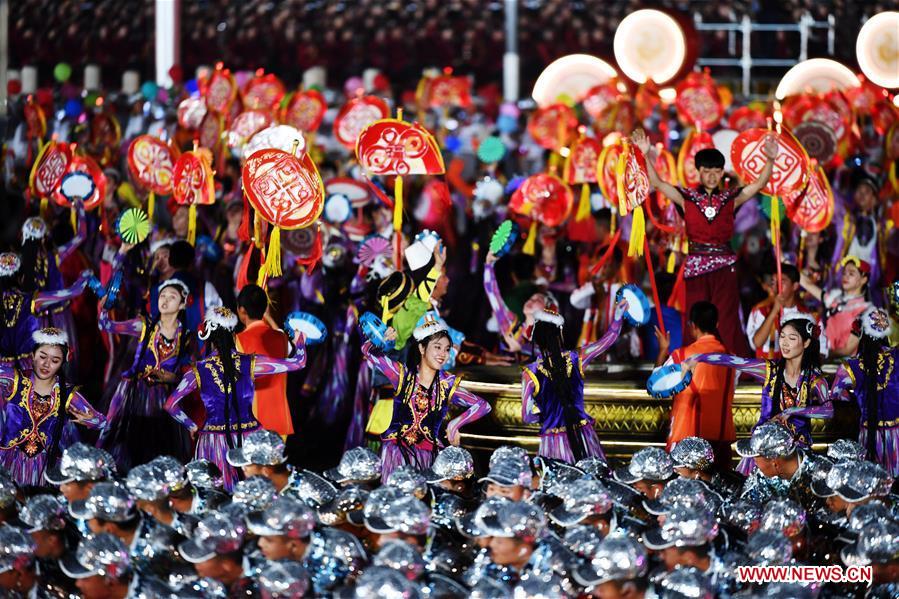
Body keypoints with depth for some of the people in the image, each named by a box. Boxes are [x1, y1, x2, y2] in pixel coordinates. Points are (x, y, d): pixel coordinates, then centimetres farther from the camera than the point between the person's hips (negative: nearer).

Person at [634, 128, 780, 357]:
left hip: (724, 267, 0)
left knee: (727, 324, -3)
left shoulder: (730, 199, 8)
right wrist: (646, 155, -16)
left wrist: (770, 161, -18)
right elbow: (657, 183, -3)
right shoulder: (687, 198, 6)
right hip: (696, 267, 0)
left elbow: (760, 184, 0)